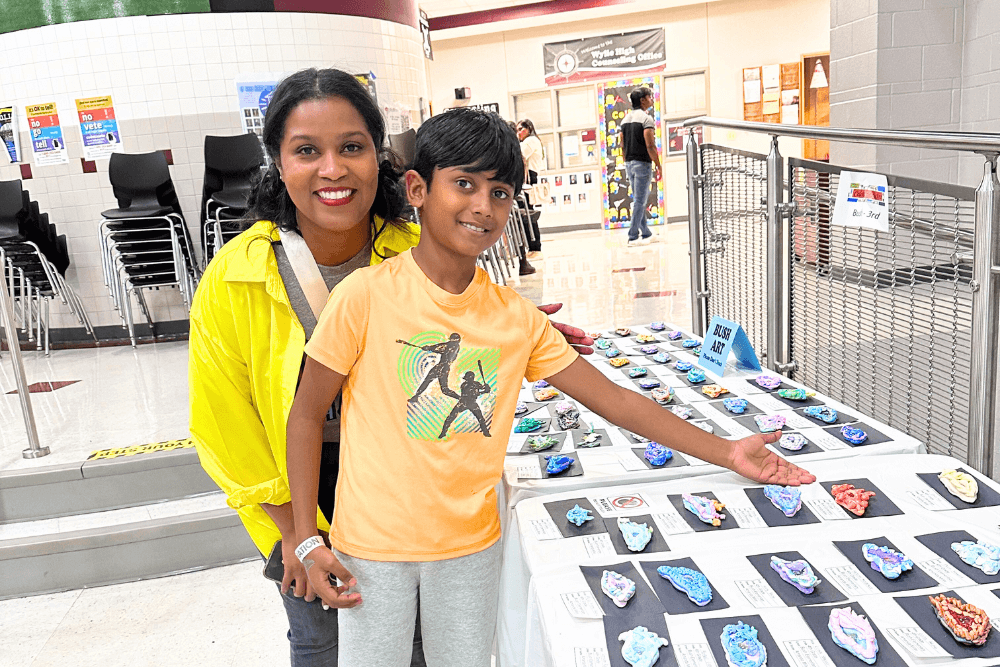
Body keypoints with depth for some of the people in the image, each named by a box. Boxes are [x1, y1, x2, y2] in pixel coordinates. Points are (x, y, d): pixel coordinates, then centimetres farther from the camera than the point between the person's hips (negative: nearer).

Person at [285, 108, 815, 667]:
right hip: (372, 545, -2)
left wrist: (726, 452, -4)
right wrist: (308, 540, -8)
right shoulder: (366, 296, -15)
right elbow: (308, 414, -7)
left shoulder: (518, 317, -5)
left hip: (471, 543, 3)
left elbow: (613, 399, -1)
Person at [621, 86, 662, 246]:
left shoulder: (625, 119, 12)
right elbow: (650, 145, -18)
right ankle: (633, 237, -3)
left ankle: (646, 233, 23)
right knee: (640, 201, -4)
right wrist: (658, 165, -12)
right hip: (643, 164, -8)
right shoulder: (646, 118, -11)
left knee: (639, 200, 14)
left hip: (629, 164, 8)